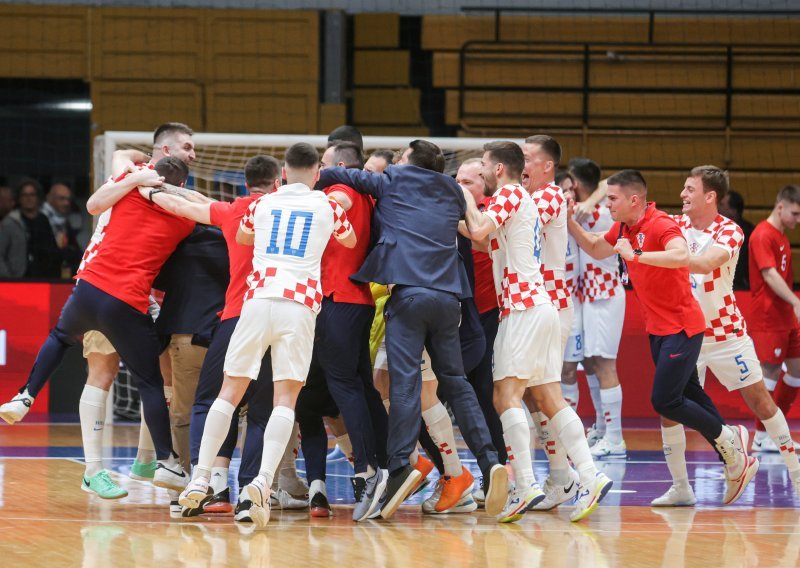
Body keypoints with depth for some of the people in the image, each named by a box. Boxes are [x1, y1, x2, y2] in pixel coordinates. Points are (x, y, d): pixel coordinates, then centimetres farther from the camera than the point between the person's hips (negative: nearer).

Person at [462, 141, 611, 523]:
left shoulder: (509, 194, -5)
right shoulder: (524, 200, 24)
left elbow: (479, 231, -19)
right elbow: (487, 240, 26)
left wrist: (467, 199, -3)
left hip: (524, 308, -10)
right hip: (538, 306, 10)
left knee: (506, 394, -14)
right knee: (548, 399, 6)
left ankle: (525, 486, -23)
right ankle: (590, 477, -3)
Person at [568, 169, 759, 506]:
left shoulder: (661, 225, -21)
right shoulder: (624, 229, 6)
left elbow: (681, 255, -41)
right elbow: (595, 249, 24)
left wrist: (637, 255, -45)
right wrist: (569, 221, 11)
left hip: (681, 327, -9)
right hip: (657, 328, 9)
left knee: (664, 401, -14)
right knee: (688, 395, 12)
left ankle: (728, 439, 5)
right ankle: (735, 462, 20)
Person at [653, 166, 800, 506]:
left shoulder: (729, 232, -15)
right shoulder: (677, 225, 1)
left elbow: (705, 262, -33)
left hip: (725, 333, -4)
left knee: (760, 400, 1)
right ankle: (680, 488, 1)